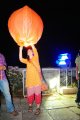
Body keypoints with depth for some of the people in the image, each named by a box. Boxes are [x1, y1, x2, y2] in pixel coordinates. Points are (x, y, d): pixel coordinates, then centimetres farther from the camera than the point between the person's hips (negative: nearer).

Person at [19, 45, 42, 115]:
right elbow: (21, 59, -8)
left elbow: (35, 50, -11)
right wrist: (20, 49, -13)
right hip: (29, 80, 3)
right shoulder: (27, 61, 12)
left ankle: (38, 108, 16)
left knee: (37, 94, 3)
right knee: (30, 94, 9)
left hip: (37, 79, -2)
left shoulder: (36, 58, 6)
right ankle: (30, 106, 32)